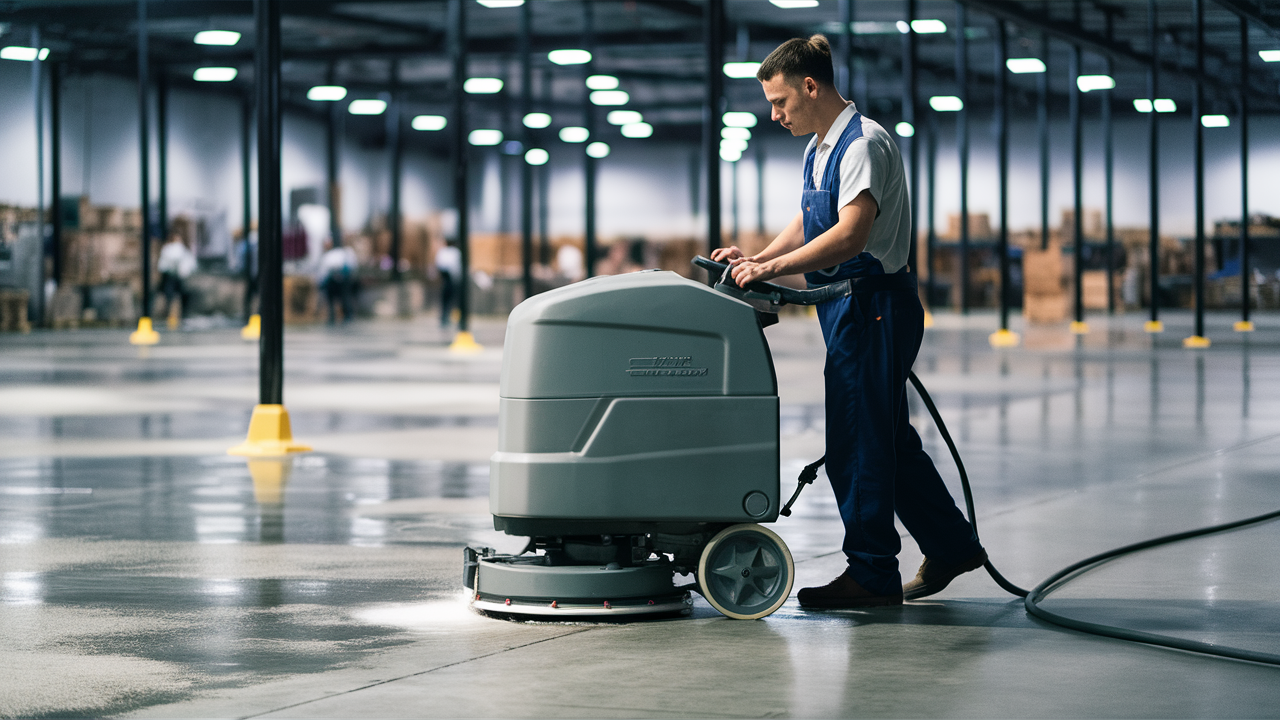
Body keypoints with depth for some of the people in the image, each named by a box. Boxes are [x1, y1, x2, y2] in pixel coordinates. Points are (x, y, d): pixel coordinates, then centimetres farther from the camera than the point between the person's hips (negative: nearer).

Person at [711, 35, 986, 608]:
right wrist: (756, 261, 6)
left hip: (873, 306, -10)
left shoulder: (864, 142, -16)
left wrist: (771, 268, -28)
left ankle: (872, 574, 2)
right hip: (849, 307, 10)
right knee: (889, 440, 16)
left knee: (858, 443, -5)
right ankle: (951, 546, 27)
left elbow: (850, 235, -27)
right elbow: (808, 224, 22)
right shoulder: (820, 147, 15)